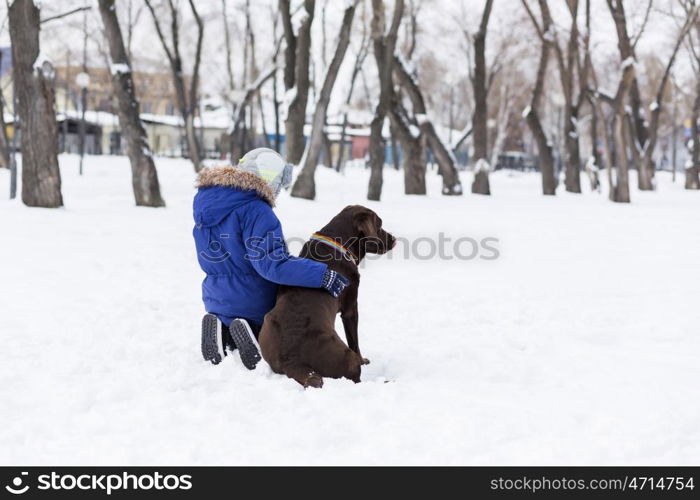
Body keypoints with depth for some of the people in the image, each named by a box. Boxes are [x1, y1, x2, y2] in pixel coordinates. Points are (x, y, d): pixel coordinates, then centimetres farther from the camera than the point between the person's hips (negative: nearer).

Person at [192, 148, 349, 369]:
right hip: (256, 307, -7)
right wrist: (322, 275, -32)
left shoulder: (203, 200, 3)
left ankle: (223, 332, -2)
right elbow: (271, 263, -33)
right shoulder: (255, 212, -24)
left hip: (217, 302, 7)